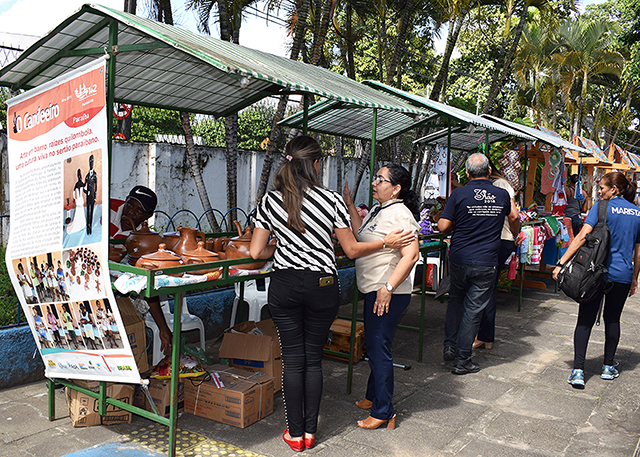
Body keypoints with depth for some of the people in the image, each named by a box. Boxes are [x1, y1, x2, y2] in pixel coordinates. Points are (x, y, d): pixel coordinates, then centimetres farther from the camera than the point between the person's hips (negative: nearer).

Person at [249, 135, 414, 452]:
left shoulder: (270, 201, -2)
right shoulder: (331, 200, -6)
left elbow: (256, 252, -2)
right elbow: (352, 250, -2)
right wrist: (386, 242, 11)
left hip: (284, 284, 1)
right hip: (322, 284, -1)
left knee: (292, 359, 10)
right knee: (313, 358, 13)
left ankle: (295, 434, 19)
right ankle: (310, 431, 22)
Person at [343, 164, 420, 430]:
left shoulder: (399, 213, -16)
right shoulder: (378, 211, 14)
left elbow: (411, 255, -24)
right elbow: (361, 237, 21)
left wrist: (388, 288, -28)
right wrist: (350, 205, 16)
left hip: (388, 294, -10)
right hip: (374, 290, 10)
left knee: (379, 349, -3)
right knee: (374, 346, 19)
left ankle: (383, 412, 9)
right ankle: (373, 397, 35)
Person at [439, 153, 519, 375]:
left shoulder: (459, 194, -7)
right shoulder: (502, 195, 1)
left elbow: (443, 226, -9)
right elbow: (514, 218, 23)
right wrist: (516, 234, 45)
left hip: (459, 259, 0)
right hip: (487, 263, 0)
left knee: (456, 300, 23)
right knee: (473, 310, 5)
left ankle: (450, 346, 20)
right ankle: (462, 360, 11)